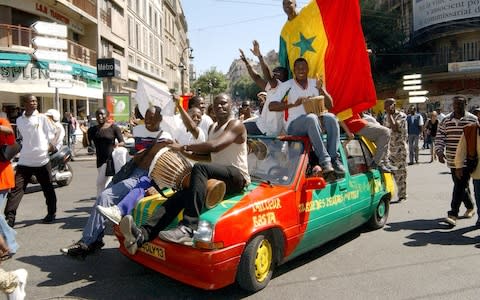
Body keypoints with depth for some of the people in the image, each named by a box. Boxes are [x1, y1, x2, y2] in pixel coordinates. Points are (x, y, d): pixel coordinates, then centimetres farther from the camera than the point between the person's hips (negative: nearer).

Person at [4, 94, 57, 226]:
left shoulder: (42, 117, -2)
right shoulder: (19, 120, 7)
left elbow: (51, 133, 2)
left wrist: (50, 145, -5)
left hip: (42, 159, -2)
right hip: (24, 161, 2)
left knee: (47, 189, 9)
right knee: (16, 188, -5)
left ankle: (51, 213, 24)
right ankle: (9, 217, -2)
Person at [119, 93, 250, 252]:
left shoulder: (236, 124, -5)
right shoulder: (213, 127, 22)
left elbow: (215, 146, -22)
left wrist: (184, 147, -16)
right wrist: (189, 153, 10)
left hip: (238, 176, -7)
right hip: (217, 179, 7)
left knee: (200, 168, -35)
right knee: (181, 195, -19)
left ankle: (188, 229, -44)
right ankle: (142, 234, -36)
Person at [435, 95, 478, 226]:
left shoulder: (472, 119, -2)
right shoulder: (446, 120, 6)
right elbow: (440, 136, 5)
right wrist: (439, 151, -11)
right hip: (452, 160, 4)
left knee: (460, 186, -9)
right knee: (461, 185, 16)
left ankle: (453, 214, -8)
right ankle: (470, 207, 36)